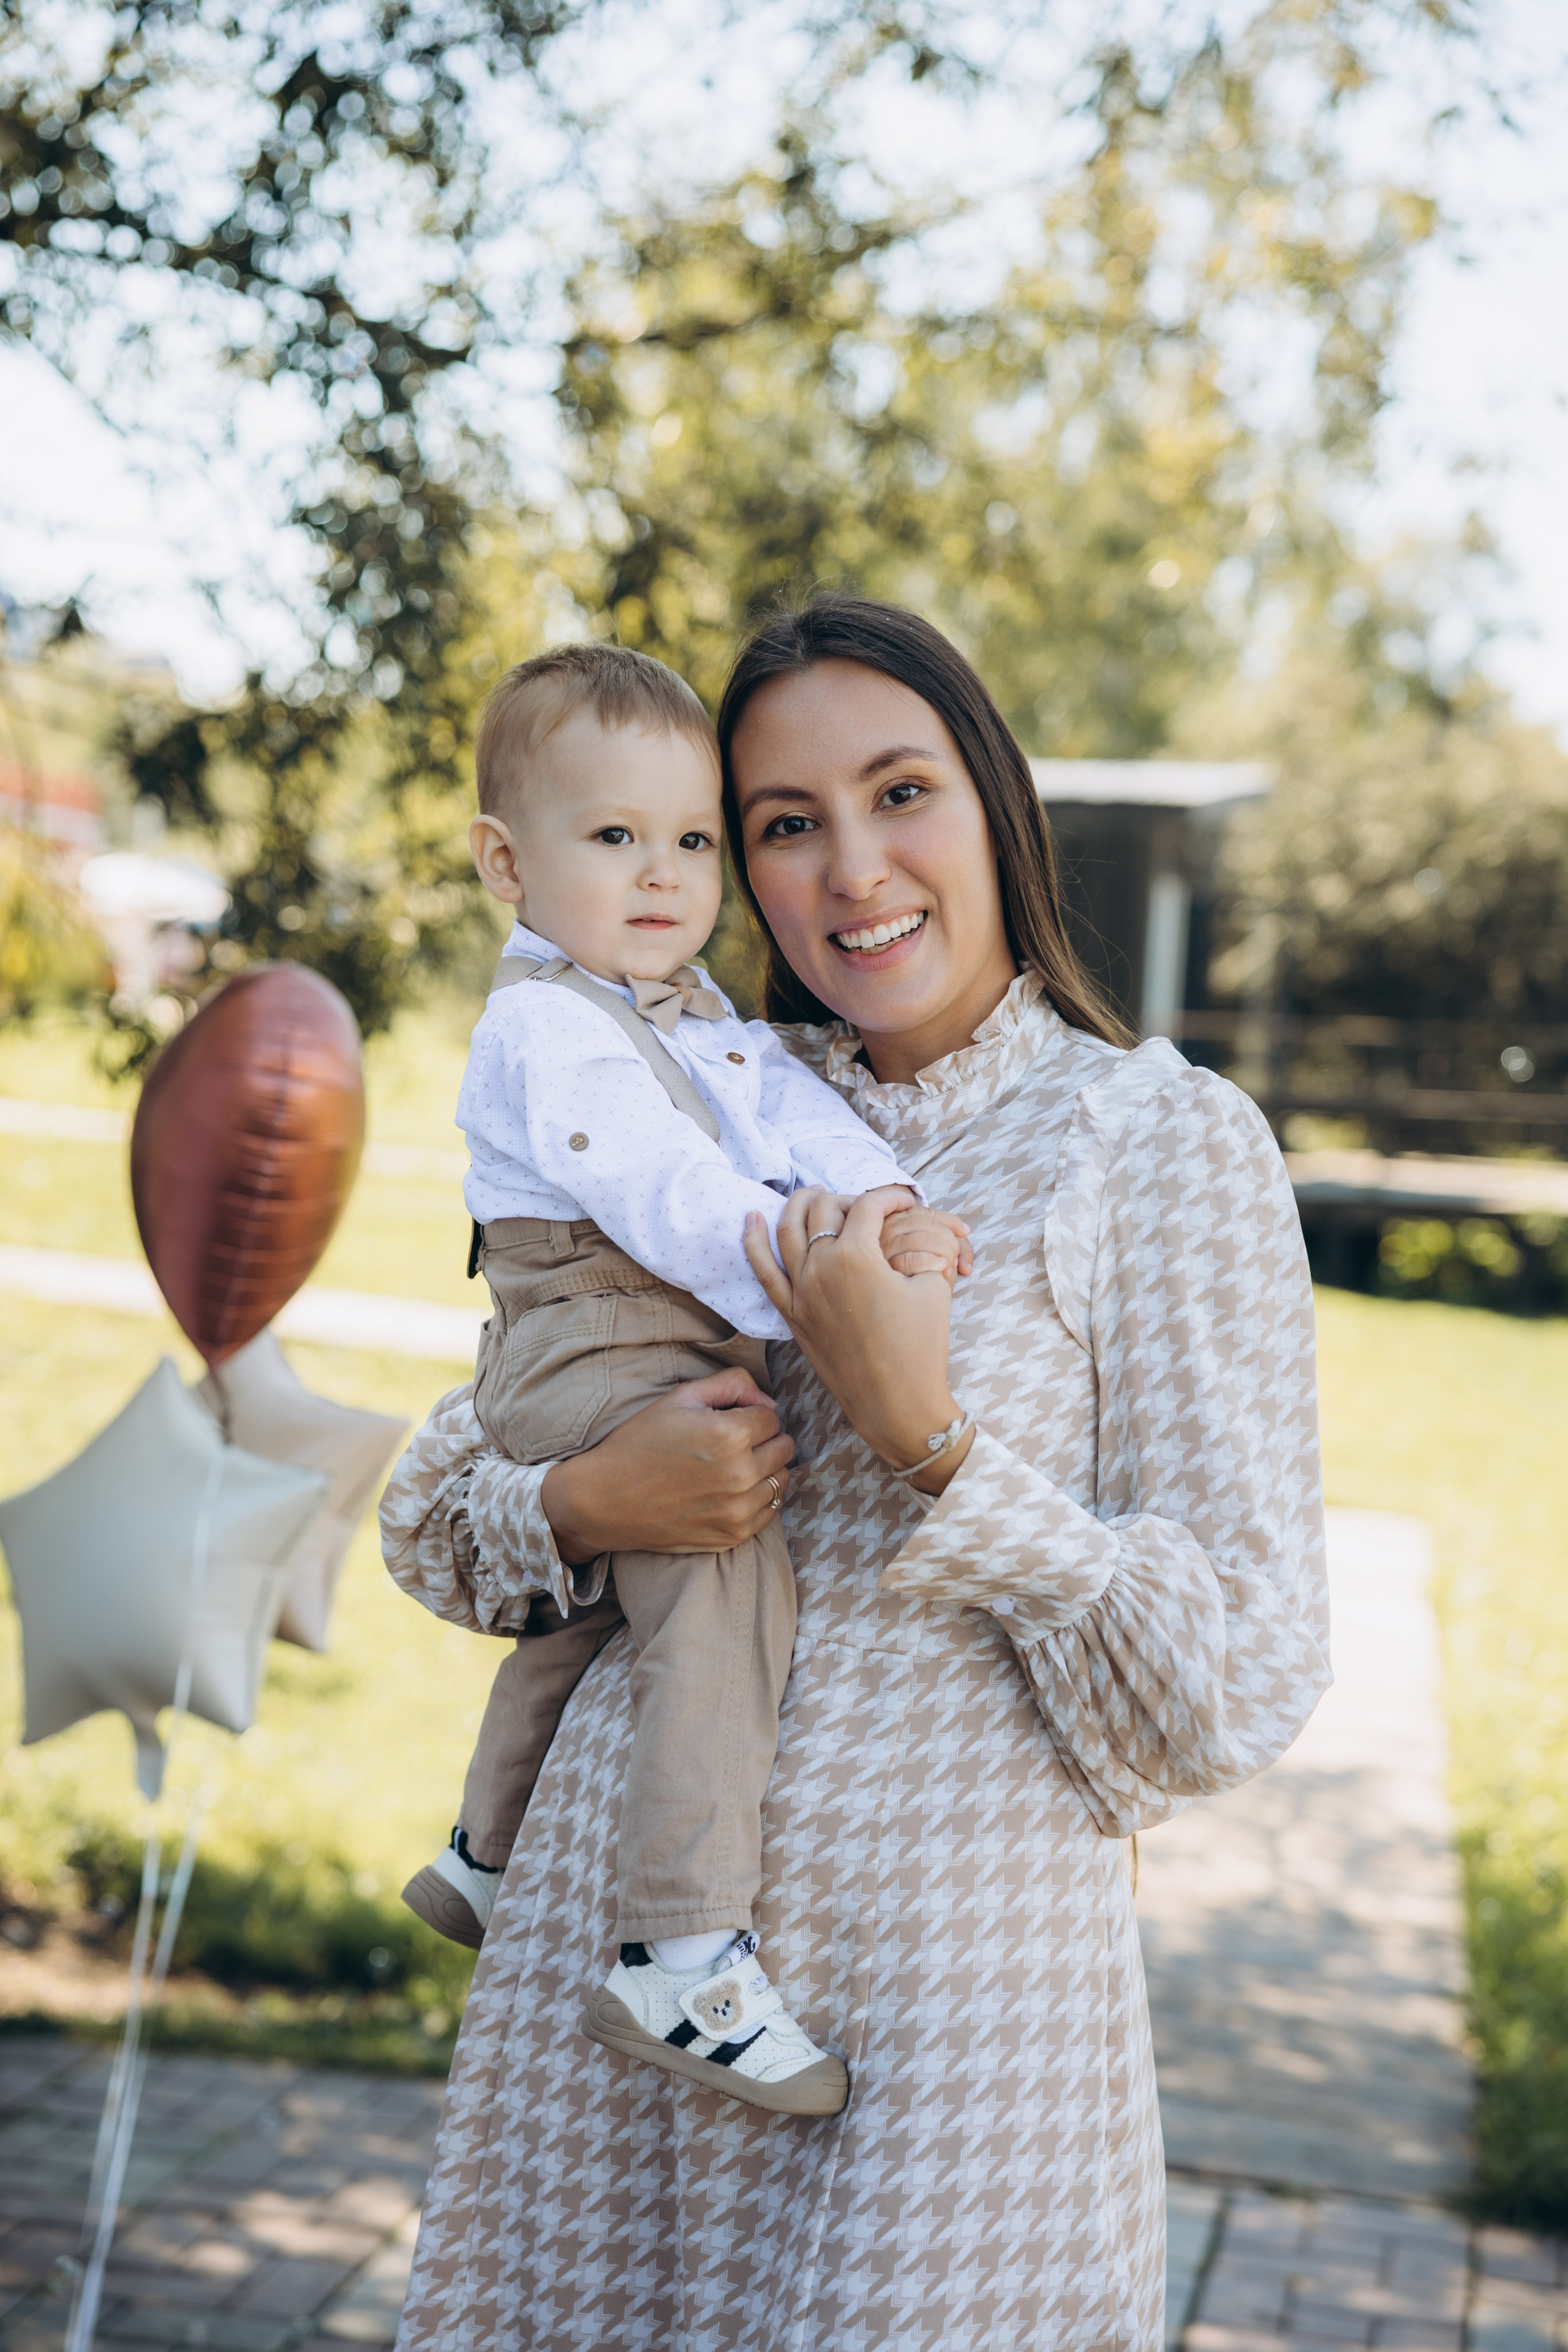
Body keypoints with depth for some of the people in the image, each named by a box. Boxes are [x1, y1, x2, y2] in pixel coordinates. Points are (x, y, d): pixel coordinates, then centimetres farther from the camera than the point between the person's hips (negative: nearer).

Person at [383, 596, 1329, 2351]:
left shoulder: (1164, 1139, -5)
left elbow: (1240, 1691, -10)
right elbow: (436, 1511, 11)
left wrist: (927, 1439, -19)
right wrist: (586, 1504, -10)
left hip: (950, 1963, -4)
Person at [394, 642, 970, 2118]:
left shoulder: (696, 1012, 17)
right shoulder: (543, 1029, -15)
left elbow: (791, 1105, 3)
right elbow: (662, 1190, -25)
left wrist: (883, 1200, -16)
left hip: (694, 1360, 11)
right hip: (590, 1351, -11)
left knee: (593, 1602, 26)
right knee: (729, 1575, -28)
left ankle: (487, 1860, 50)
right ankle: (681, 1960, -30)